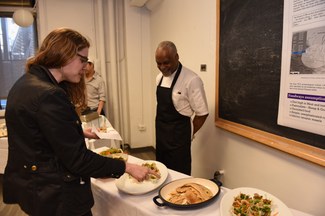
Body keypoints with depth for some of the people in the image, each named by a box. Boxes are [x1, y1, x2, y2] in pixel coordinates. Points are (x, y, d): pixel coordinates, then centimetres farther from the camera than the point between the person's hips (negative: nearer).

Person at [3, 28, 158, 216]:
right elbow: (77, 159, -25)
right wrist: (127, 167, -19)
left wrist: (77, 132, 19)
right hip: (58, 197, -10)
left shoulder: (27, 83, 3)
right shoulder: (49, 95, -28)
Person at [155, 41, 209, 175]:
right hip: (161, 134, 7)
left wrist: (188, 134, -3)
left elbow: (202, 113, -14)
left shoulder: (191, 80, -19)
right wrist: (161, 129, 13)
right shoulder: (159, 77, 5)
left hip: (178, 136, -7)